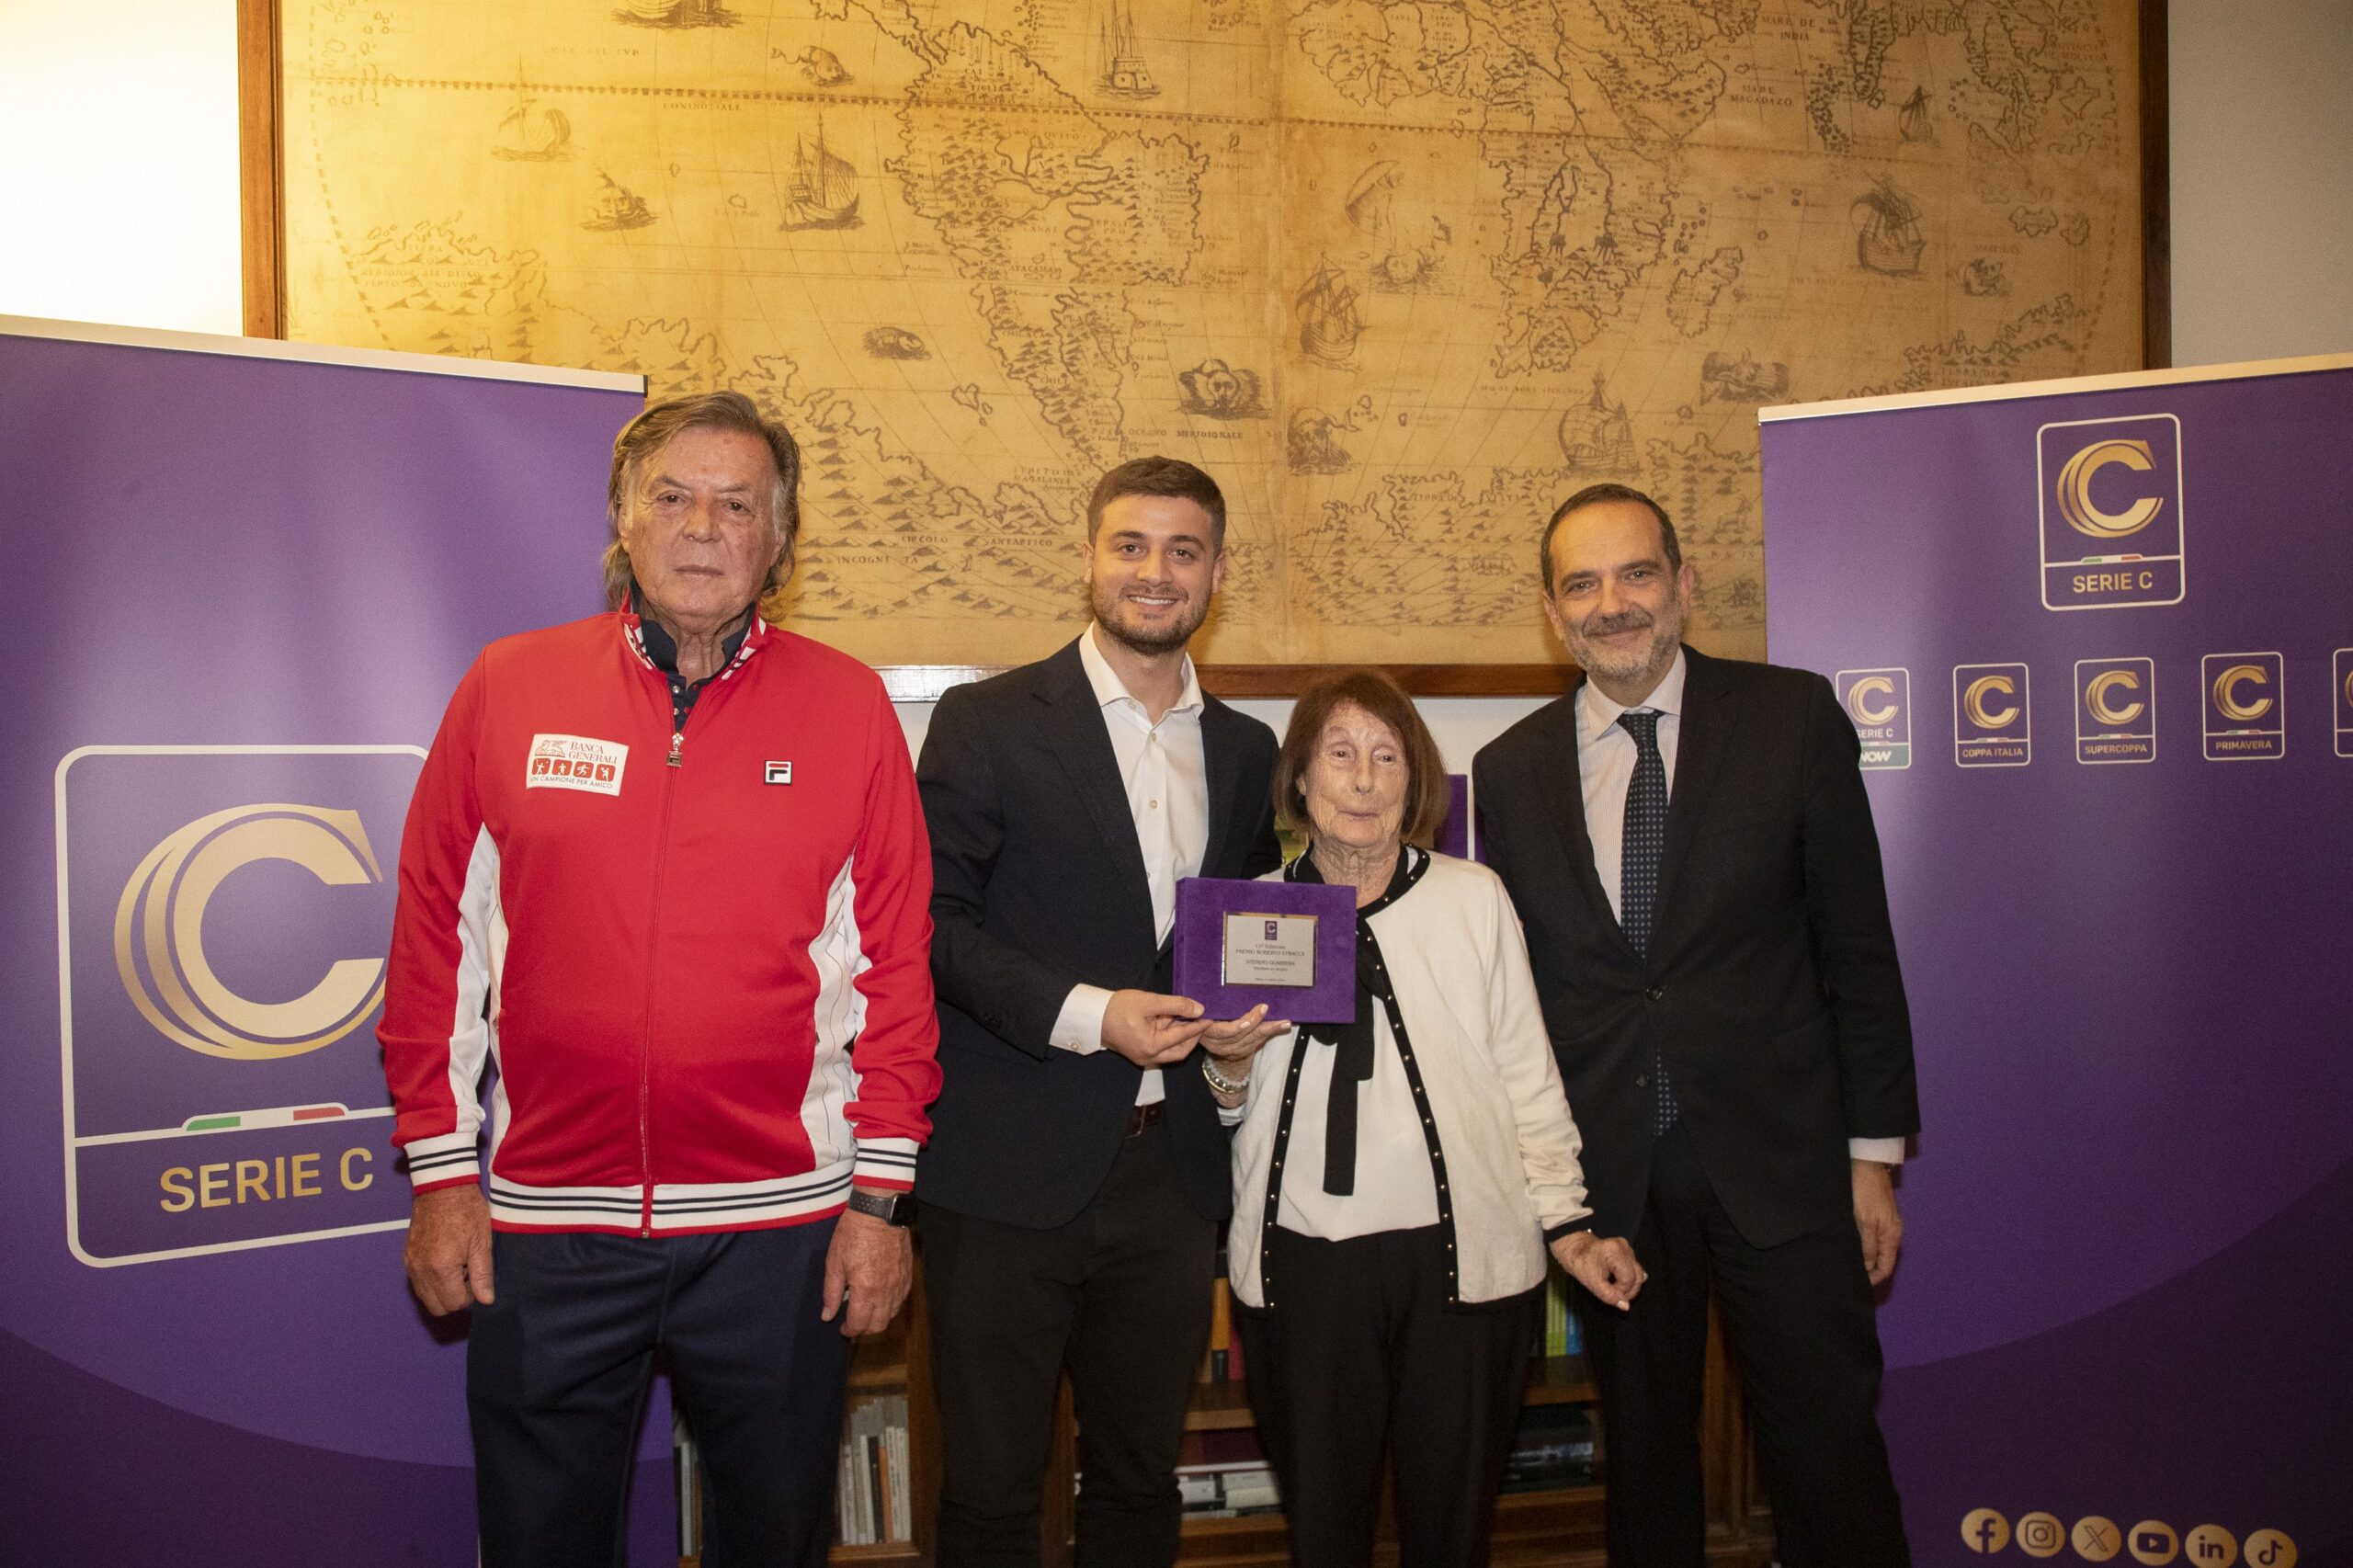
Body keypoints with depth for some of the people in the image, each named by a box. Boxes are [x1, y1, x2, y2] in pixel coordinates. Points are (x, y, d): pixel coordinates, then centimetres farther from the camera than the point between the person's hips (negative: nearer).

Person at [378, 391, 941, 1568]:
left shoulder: (847, 705, -1)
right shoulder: (509, 688, 1)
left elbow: (896, 959, -1)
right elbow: (435, 939, 4)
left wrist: (882, 1191, -2)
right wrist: (440, 1171, 2)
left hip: (780, 1221, 0)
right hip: (543, 1222, 1)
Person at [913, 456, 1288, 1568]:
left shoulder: (1244, 751, 12)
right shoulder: (987, 723, -3)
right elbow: (932, 921, -8)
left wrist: (1252, 1013, 0)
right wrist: (1085, 1014, -18)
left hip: (1170, 1169, 4)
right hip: (1010, 1170, -4)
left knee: (1140, 1478, 16)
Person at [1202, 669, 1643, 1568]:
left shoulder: (1474, 898, 3)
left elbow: (1526, 1073, 7)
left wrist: (1566, 1223, 4)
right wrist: (1229, 1072, -8)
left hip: (1461, 1256, 0)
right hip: (1301, 1261, 1)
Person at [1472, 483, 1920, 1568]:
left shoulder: (1792, 719, -3)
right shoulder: (1511, 768, 3)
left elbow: (1857, 946, -1)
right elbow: (1516, 980, 8)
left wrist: (1873, 1152, -2)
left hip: (1774, 1154, -2)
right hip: (1605, 1171, 2)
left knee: (1828, 1453, 3)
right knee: (1642, 1455, 15)